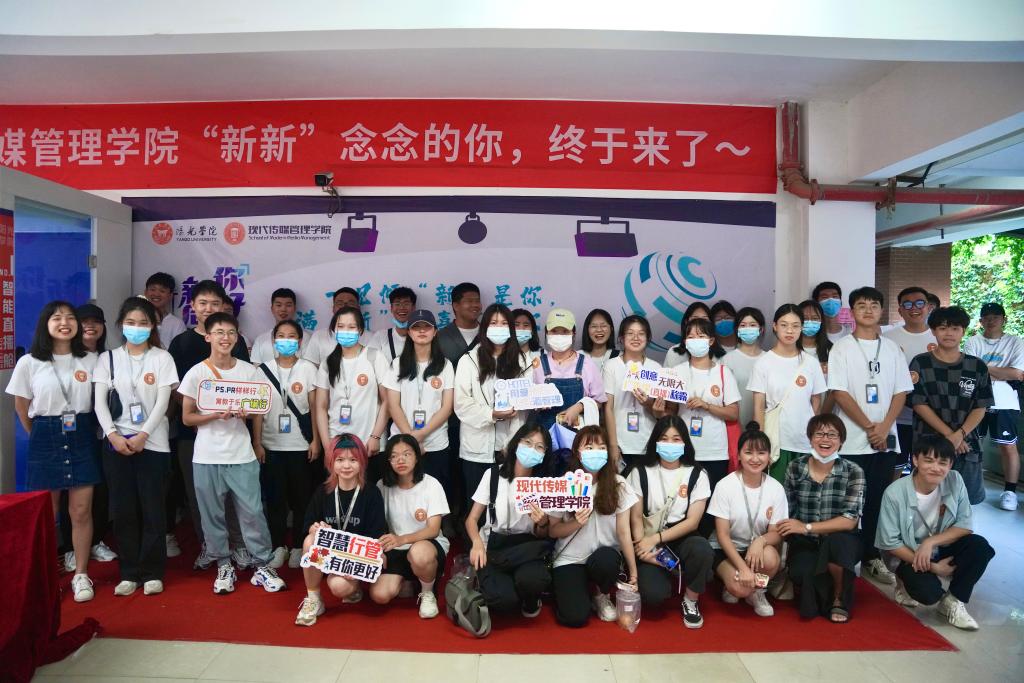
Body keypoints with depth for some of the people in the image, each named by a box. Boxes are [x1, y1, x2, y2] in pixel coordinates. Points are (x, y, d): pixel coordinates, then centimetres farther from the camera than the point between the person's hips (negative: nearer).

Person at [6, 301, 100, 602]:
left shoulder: (91, 360, 0)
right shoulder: (28, 363, -3)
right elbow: (21, 407, 7)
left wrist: (87, 430, 6)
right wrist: (39, 437, 11)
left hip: (81, 438, 1)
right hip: (46, 440, -1)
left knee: (82, 511, 3)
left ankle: (80, 575, 15)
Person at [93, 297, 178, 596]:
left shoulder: (162, 358, 2)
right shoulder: (108, 358, 7)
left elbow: (162, 402, -5)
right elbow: (99, 402, 1)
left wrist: (142, 436, -14)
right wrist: (113, 435, -12)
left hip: (152, 443, -2)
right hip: (117, 442, 2)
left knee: (152, 508, 0)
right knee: (123, 510, 5)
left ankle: (152, 572, 11)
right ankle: (129, 572, 16)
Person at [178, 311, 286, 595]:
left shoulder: (249, 371, 2)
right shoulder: (196, 373, -2)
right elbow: (187, 418, 0)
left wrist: (247, 413, -12)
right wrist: (215, 415, -17)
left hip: (242, 456, 1)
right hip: (207, 457, 0)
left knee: (252, 511, 1)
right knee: (213, 515, 8)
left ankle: (262, 565, 12)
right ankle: (223, 566, 23)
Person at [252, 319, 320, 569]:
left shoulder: (308, 368, 0)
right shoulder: (263, 369, 3)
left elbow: (315, 406, 1)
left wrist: (315, 440, -4)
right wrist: (256, 442, -2)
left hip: (301, 445, -1)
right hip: (271, 445, 1)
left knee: (301, 498, 5)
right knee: (275, 498, 6)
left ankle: (298, 546, 18)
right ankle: (279, 546, 19)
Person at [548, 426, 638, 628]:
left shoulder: (617, 484, -8)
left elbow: (623, 530, -7)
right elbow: (552, 530, -2)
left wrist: (633, 572, -9)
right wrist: (576, 523, -21)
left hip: (605, 556, 1)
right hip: (570, 558, -1)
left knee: (604, 561, -35)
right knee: (574, 617, -20)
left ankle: (602, 595, 0)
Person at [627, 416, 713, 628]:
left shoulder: (696, 475, 0)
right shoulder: (641, 472, 0)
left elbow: (692, 521, -6)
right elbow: (636, 517, -2)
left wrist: (656, 539, -15)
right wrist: (644, 548, -18)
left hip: (681, 538, 1)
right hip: (649, 541, -1)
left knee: (701, 548, -35)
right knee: (653, 594, -26)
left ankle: (690, 601, -5)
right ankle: (662, 573, 14)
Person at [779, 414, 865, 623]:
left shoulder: (853, 472, -8)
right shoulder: (795, 468, -3)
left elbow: (849, 521, -16)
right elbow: (786, 512, 2)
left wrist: (806, 527, -23)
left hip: (841, 542, -1)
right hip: (805, 543, 1)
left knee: (835, 542, -36)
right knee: (801, 573, -31)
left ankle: (839, 600, -5)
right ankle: (817, 596, 10)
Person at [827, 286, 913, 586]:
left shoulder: (892, 348, 9)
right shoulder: (842, 348, -2)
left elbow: (901, 393, 5)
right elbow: (840, 394, -8)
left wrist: (884, 428, -8)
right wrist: (870, 427, -11)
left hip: (886, 440, 3)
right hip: (852, 440, -3)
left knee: (878, 500, 9)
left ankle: (872, 556, 22)